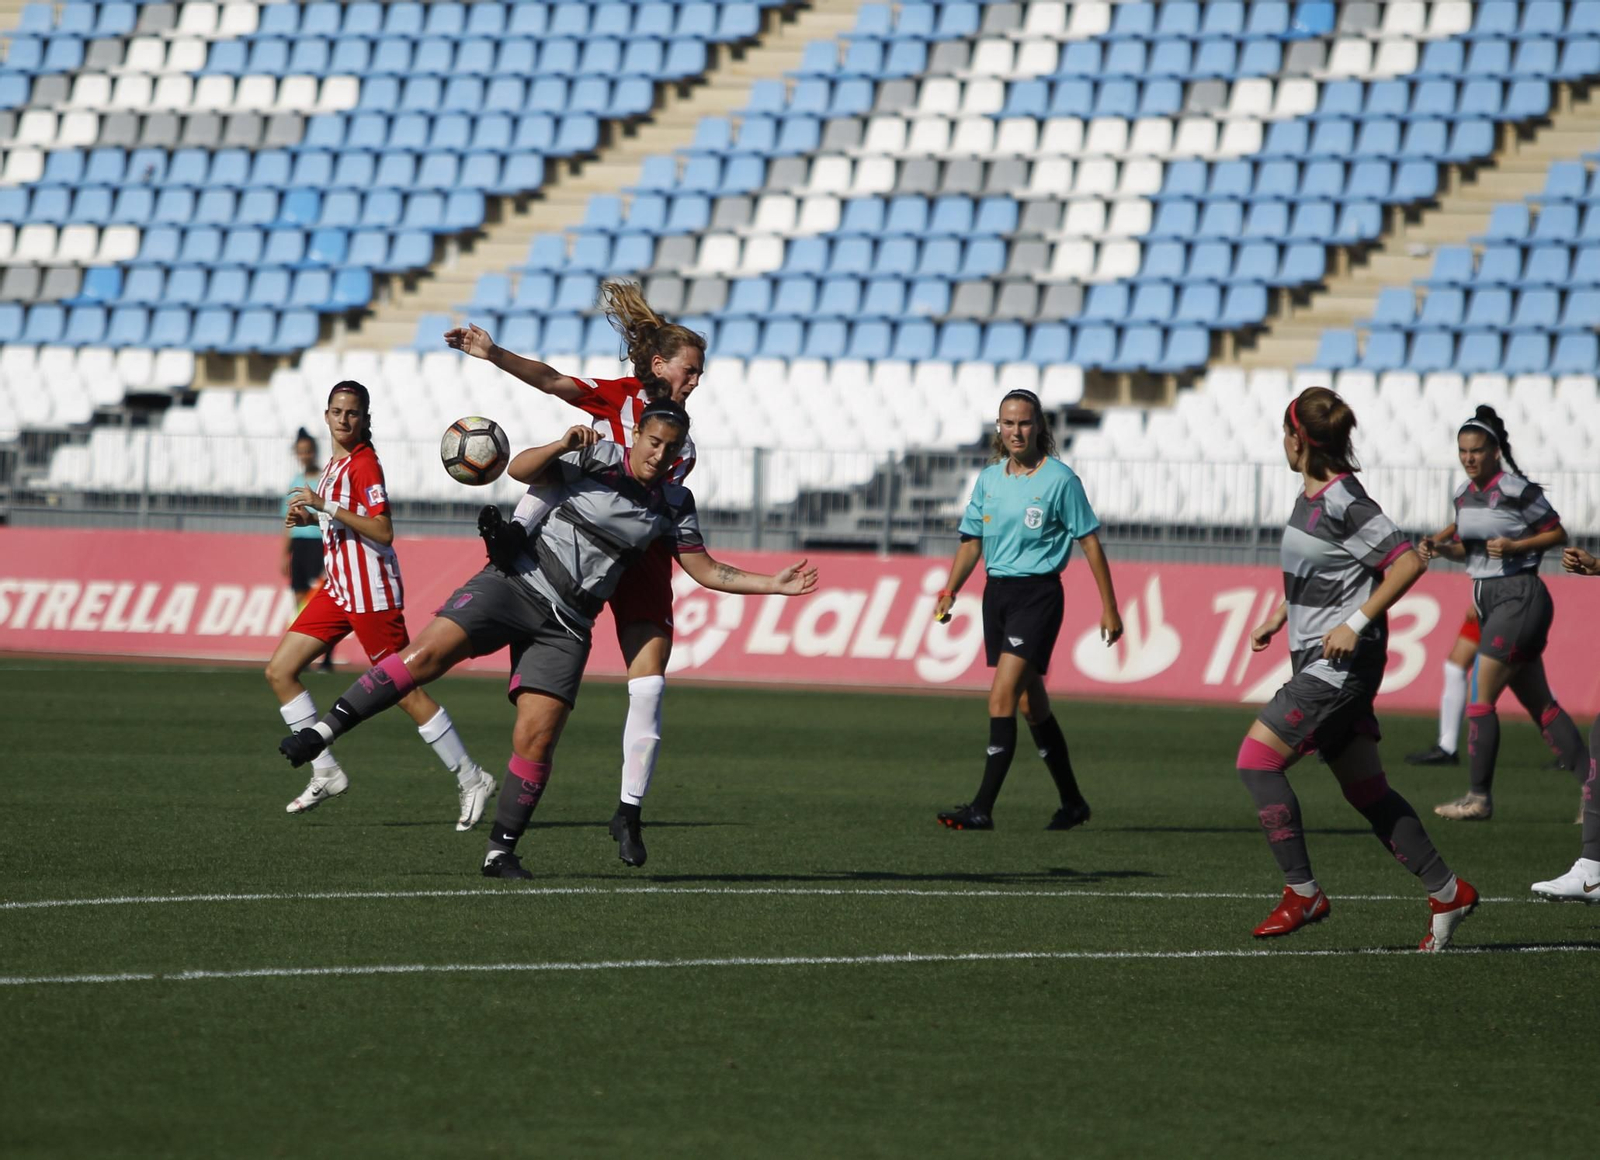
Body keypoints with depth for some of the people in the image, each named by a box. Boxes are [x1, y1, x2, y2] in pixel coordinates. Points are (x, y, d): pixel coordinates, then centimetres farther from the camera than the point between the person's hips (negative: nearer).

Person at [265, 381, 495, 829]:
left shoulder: (364, 464, -13)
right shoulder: (334, 465, 14)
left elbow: (382, 531, -23)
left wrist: (326, 506, -25)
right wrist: (311, 518, 9)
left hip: (372, 593, -9)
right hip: (337, 590, 9)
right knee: (280, 671, 3)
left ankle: (471, 780, 2)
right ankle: (326, 773, 6)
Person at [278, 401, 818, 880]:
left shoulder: (673, 504, 9)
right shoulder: (597, 458, -3)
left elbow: (705, 570, 17)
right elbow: (521, 470, -8)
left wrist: (773, 584, 11)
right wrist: (564, 445, -26)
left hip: (565, 624, 3)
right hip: (516, 582, -3)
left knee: (536, 739, -8)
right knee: (426, 654, -22)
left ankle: (501, 850, 4)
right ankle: (325, 730, -16)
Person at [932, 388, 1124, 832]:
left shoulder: (1060, 479, -7)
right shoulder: (989, 479, 9)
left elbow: (1090, 542, -4)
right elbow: (972, 541, 17)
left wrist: (1109, 608, -4)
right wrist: (950, 591, 2)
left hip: (1038, 593, -7)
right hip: (996, 591, 7)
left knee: (1002, 697, -17)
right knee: (1031, 704, 13)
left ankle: (982, 808, -18)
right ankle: (1072, 803, 26)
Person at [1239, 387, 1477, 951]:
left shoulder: (1344, 502, -17)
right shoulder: (1310, 496, 11)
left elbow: (1408, 563, -20)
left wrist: (1356, 623, -21)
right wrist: (1277, 618, 23)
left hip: (1341, 663, -10)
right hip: (1320, 664, 10)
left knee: (1257, 759, -12)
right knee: (1366, 789, 11)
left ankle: (1302, 892, -7)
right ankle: (1447, 890, 16)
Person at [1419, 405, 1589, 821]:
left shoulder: (1516, 491, -13)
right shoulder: (1465, 494, 10)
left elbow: (1558, 533, -6)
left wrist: (1514, 546, -18)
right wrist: (1440, 547, 1)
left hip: (1519, 597, -9)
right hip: (1490, 601, 9)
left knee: (1480, 697, -10)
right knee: (1539, 704, 9)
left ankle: (1479, 797, -6)